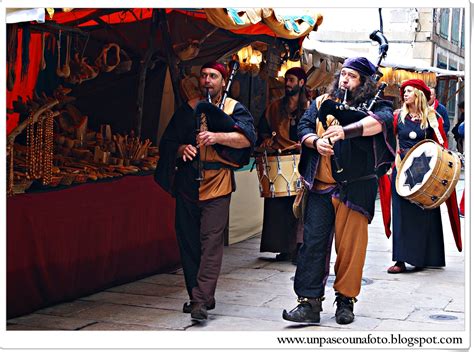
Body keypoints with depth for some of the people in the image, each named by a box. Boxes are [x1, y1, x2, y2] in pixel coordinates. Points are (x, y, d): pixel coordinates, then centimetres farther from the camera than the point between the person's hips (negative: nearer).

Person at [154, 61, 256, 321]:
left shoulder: (234, 108, 6)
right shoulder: (187, 109, 16)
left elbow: (248, 137, -10)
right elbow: (167, 142, 16)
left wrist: (217, 137, -23)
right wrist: (182, 149, -6)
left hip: (217, 183, -4)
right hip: (187, 183, 4)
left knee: (211, 241, -12)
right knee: (188, 241, 7)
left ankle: (202, 301, -14)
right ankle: (196, 296, 19)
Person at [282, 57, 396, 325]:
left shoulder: (376, 105, 6)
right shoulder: (323, 102, 18)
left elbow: (382, 120, -17)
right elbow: (304, 126, 11)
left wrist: (345, 131, -31)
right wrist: (315, 141, -12)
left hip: (355, 188, -3)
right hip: (320, 185, 3)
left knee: (350, 245, 1)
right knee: (313, 242, -2)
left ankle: (346, 299, 17)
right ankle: (310, 303, 1)